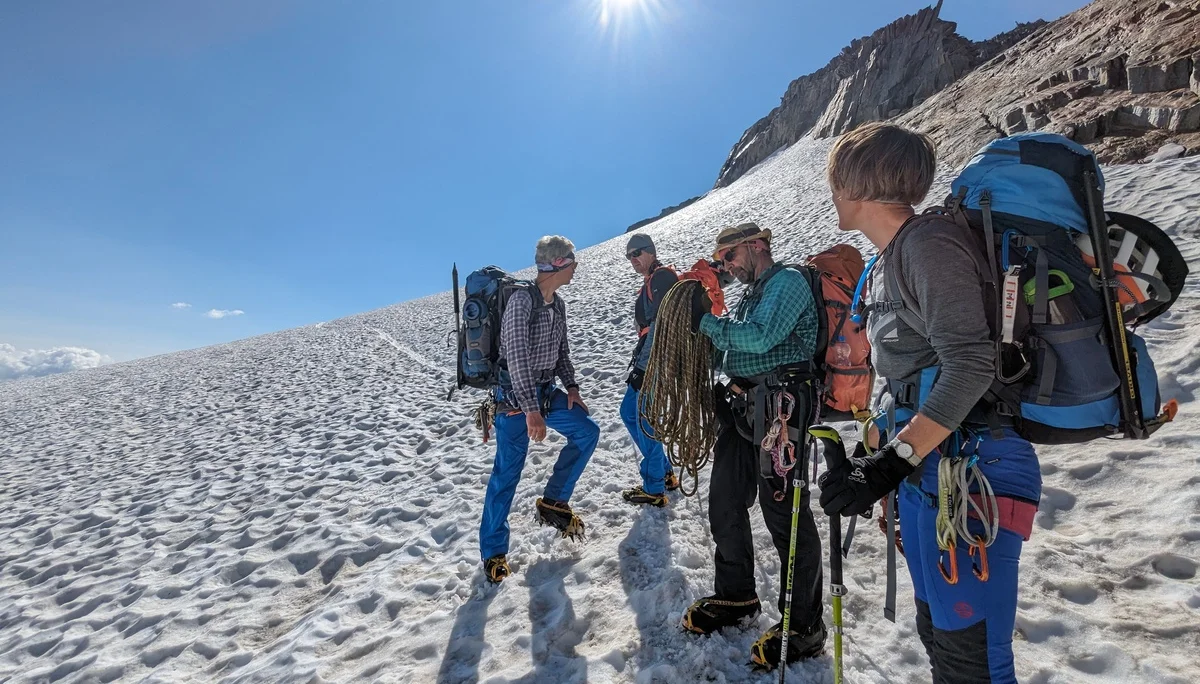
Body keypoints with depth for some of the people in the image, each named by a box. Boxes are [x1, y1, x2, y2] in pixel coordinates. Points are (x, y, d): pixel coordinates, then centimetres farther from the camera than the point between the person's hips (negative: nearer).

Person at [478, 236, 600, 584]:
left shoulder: (558, 304, 7)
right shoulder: (522, 299, -19)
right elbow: (517, 357, -25)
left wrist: (571, 386, 4)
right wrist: (531, 409, -28)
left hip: (545, 392, 8)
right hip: (515, 396, -8)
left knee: (587, 432, 2)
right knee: (507, 472, -3)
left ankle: (553, 502, 15)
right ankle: (493, 552, 13)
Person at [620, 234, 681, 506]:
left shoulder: (661, 277, -12)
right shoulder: (652, 282, 19)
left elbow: (659, 327, -21)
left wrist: (643, 367, -22)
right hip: (650, 363, 11)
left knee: (645, 422, -3)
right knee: (629, 413, 17)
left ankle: (654, 489, 11)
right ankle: (665, 473, 27)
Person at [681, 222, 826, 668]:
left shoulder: (788, 281, -5)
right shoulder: (751, 295, 22)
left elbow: (761, 338, -19)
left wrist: (707, 322, -11)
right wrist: (707, 318, 7)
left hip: (778, 408, -9)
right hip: (741, 406, 10)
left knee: (784, 513, -3)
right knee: (724, 503, 13)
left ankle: (804, 628, 14)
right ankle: (735, 597, 32)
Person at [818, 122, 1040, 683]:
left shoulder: (928, 242, -14)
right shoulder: (886, 264, 14)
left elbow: (970, 366, -23)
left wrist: (889, 465, -27)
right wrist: (868, 453, 18)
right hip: (923, 469, 9)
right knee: (938, 637, 21)